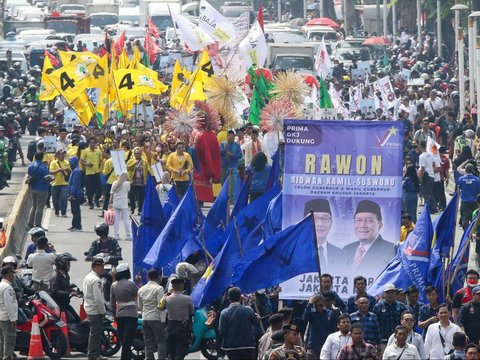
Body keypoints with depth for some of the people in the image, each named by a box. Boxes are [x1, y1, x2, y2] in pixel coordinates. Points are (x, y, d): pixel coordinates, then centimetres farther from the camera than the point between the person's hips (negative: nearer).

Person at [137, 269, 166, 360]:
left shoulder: (141, 289, 11)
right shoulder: (158, 288, -10)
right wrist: (163, 321, -13)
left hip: (145, 318, 6)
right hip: (156, 318, -6)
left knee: (148, 343, 8)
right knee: (161, 342, -3)